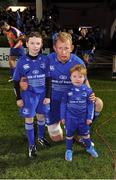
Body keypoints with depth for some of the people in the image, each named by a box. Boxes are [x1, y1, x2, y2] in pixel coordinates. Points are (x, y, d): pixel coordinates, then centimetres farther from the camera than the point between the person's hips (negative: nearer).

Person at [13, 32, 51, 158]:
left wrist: (48, 95, -3)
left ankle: (41, 137, 40)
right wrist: (18, 98, -4)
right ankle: (31, 144, 22)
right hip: (28, 94, -1)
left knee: (41, 116, 15)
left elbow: (48, 79, -1)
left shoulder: (45, 60, -8)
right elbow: (16, 81, -3)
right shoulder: (22, 61, -11)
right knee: (29, 119, 6)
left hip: (42, 93, 2)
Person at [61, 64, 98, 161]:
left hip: (83, 118, 1)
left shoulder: (87, 90, -10)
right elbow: (63, 104, -3)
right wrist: (63, 117, 0)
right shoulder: (68, 90, -11)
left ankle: (89, 147, 43)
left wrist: (90, 117, -3)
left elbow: (90, 104, -2)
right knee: (69, 134, 15)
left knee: (85, 133, 20)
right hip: (70, 118, -1)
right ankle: (69, 150, 34)